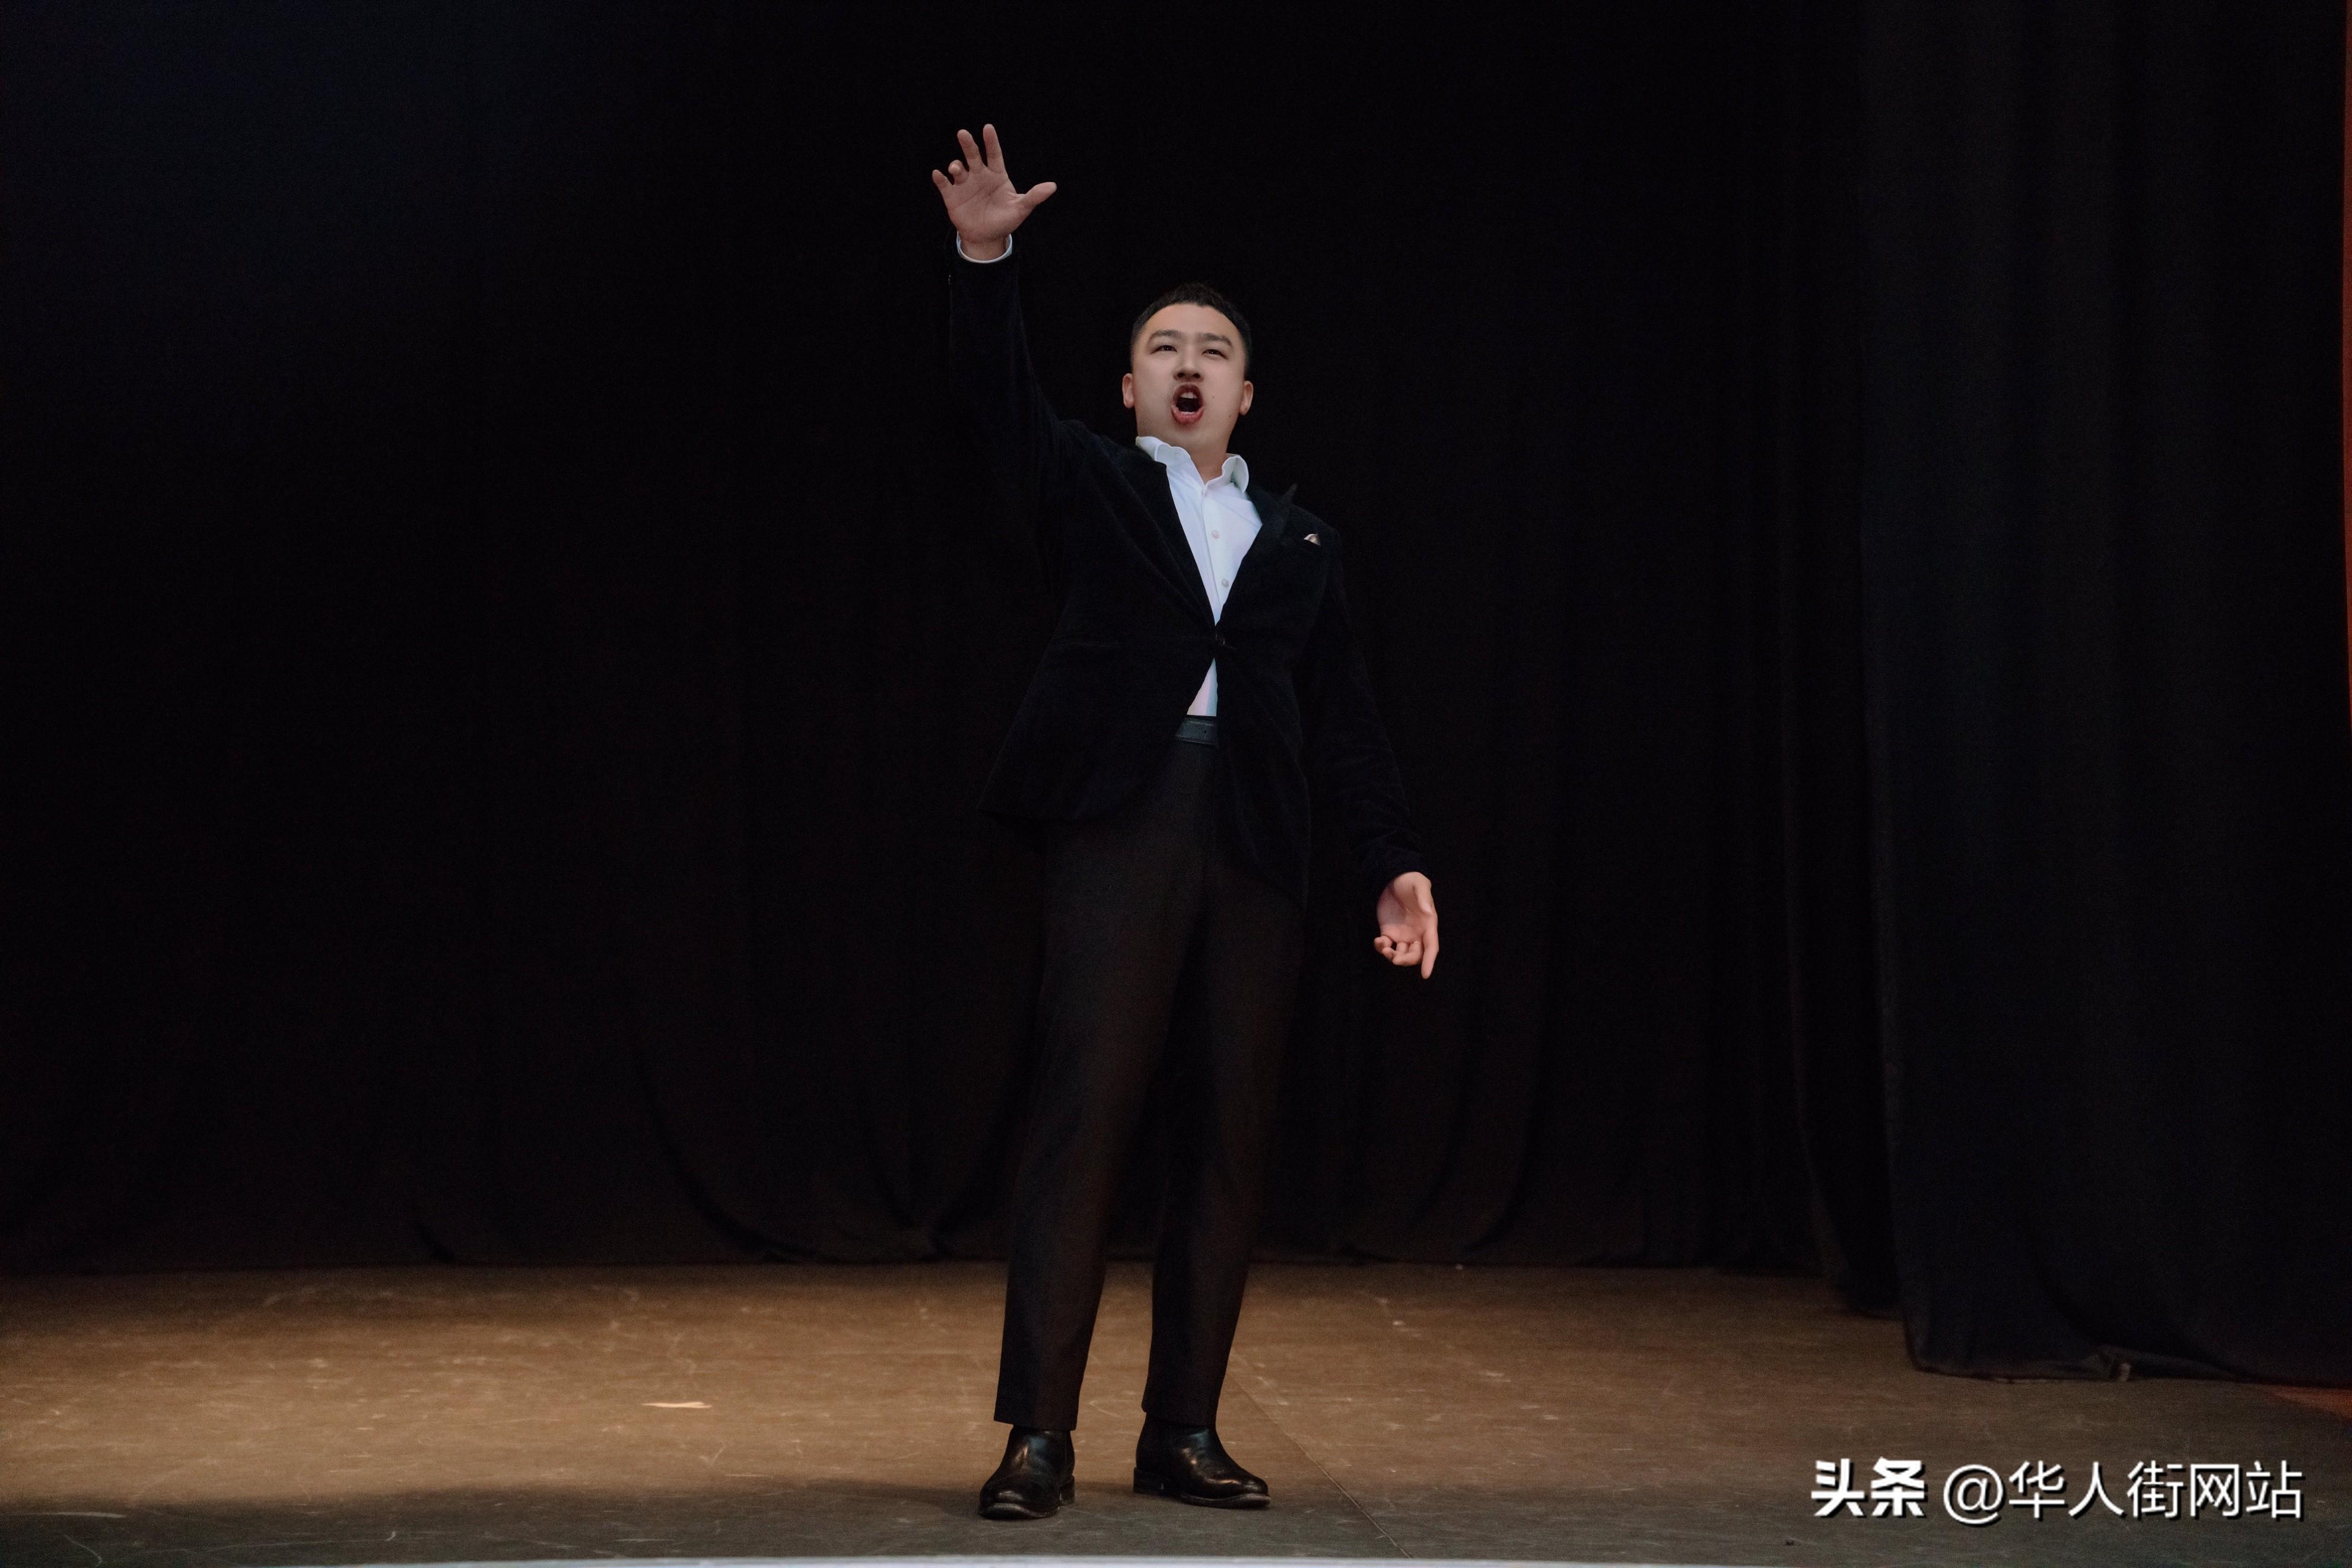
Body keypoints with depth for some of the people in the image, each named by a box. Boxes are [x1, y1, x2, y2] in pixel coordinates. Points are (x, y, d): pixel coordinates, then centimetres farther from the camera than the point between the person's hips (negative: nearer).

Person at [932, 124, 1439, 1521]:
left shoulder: (1297, 539, 21)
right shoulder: (1091, 487, 14)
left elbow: (1347, 712, 17)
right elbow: (1001, 399, -4)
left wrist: (1397, 861, 7)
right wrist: (985, 260, -19)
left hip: (1256, 843, 4)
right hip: (1123, 823, -3)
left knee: (1230, 1134, 3)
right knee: (1084, 1115, -9)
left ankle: (1186, 1430, 10)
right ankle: (1039, 1435, -7)